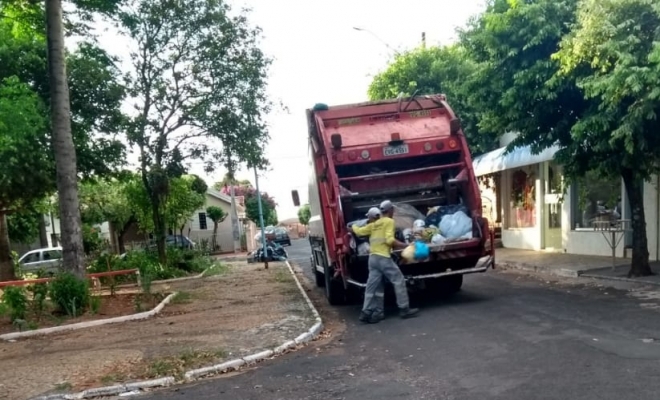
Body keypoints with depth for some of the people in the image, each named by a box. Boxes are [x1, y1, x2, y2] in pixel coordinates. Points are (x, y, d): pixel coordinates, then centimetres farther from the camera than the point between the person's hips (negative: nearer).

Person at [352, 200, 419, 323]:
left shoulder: (374, 224, 18)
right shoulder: (389, 221, -3)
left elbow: (359, 231, 25)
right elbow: (389, 240, -15)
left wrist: (353, 226, 47)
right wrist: (405, 246, -13)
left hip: (372, 257, 7)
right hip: (383, 257, -7)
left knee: (372, 286, 9)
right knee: (399, 281, 2)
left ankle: (366, 312, 6)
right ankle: (404, 309, 4)